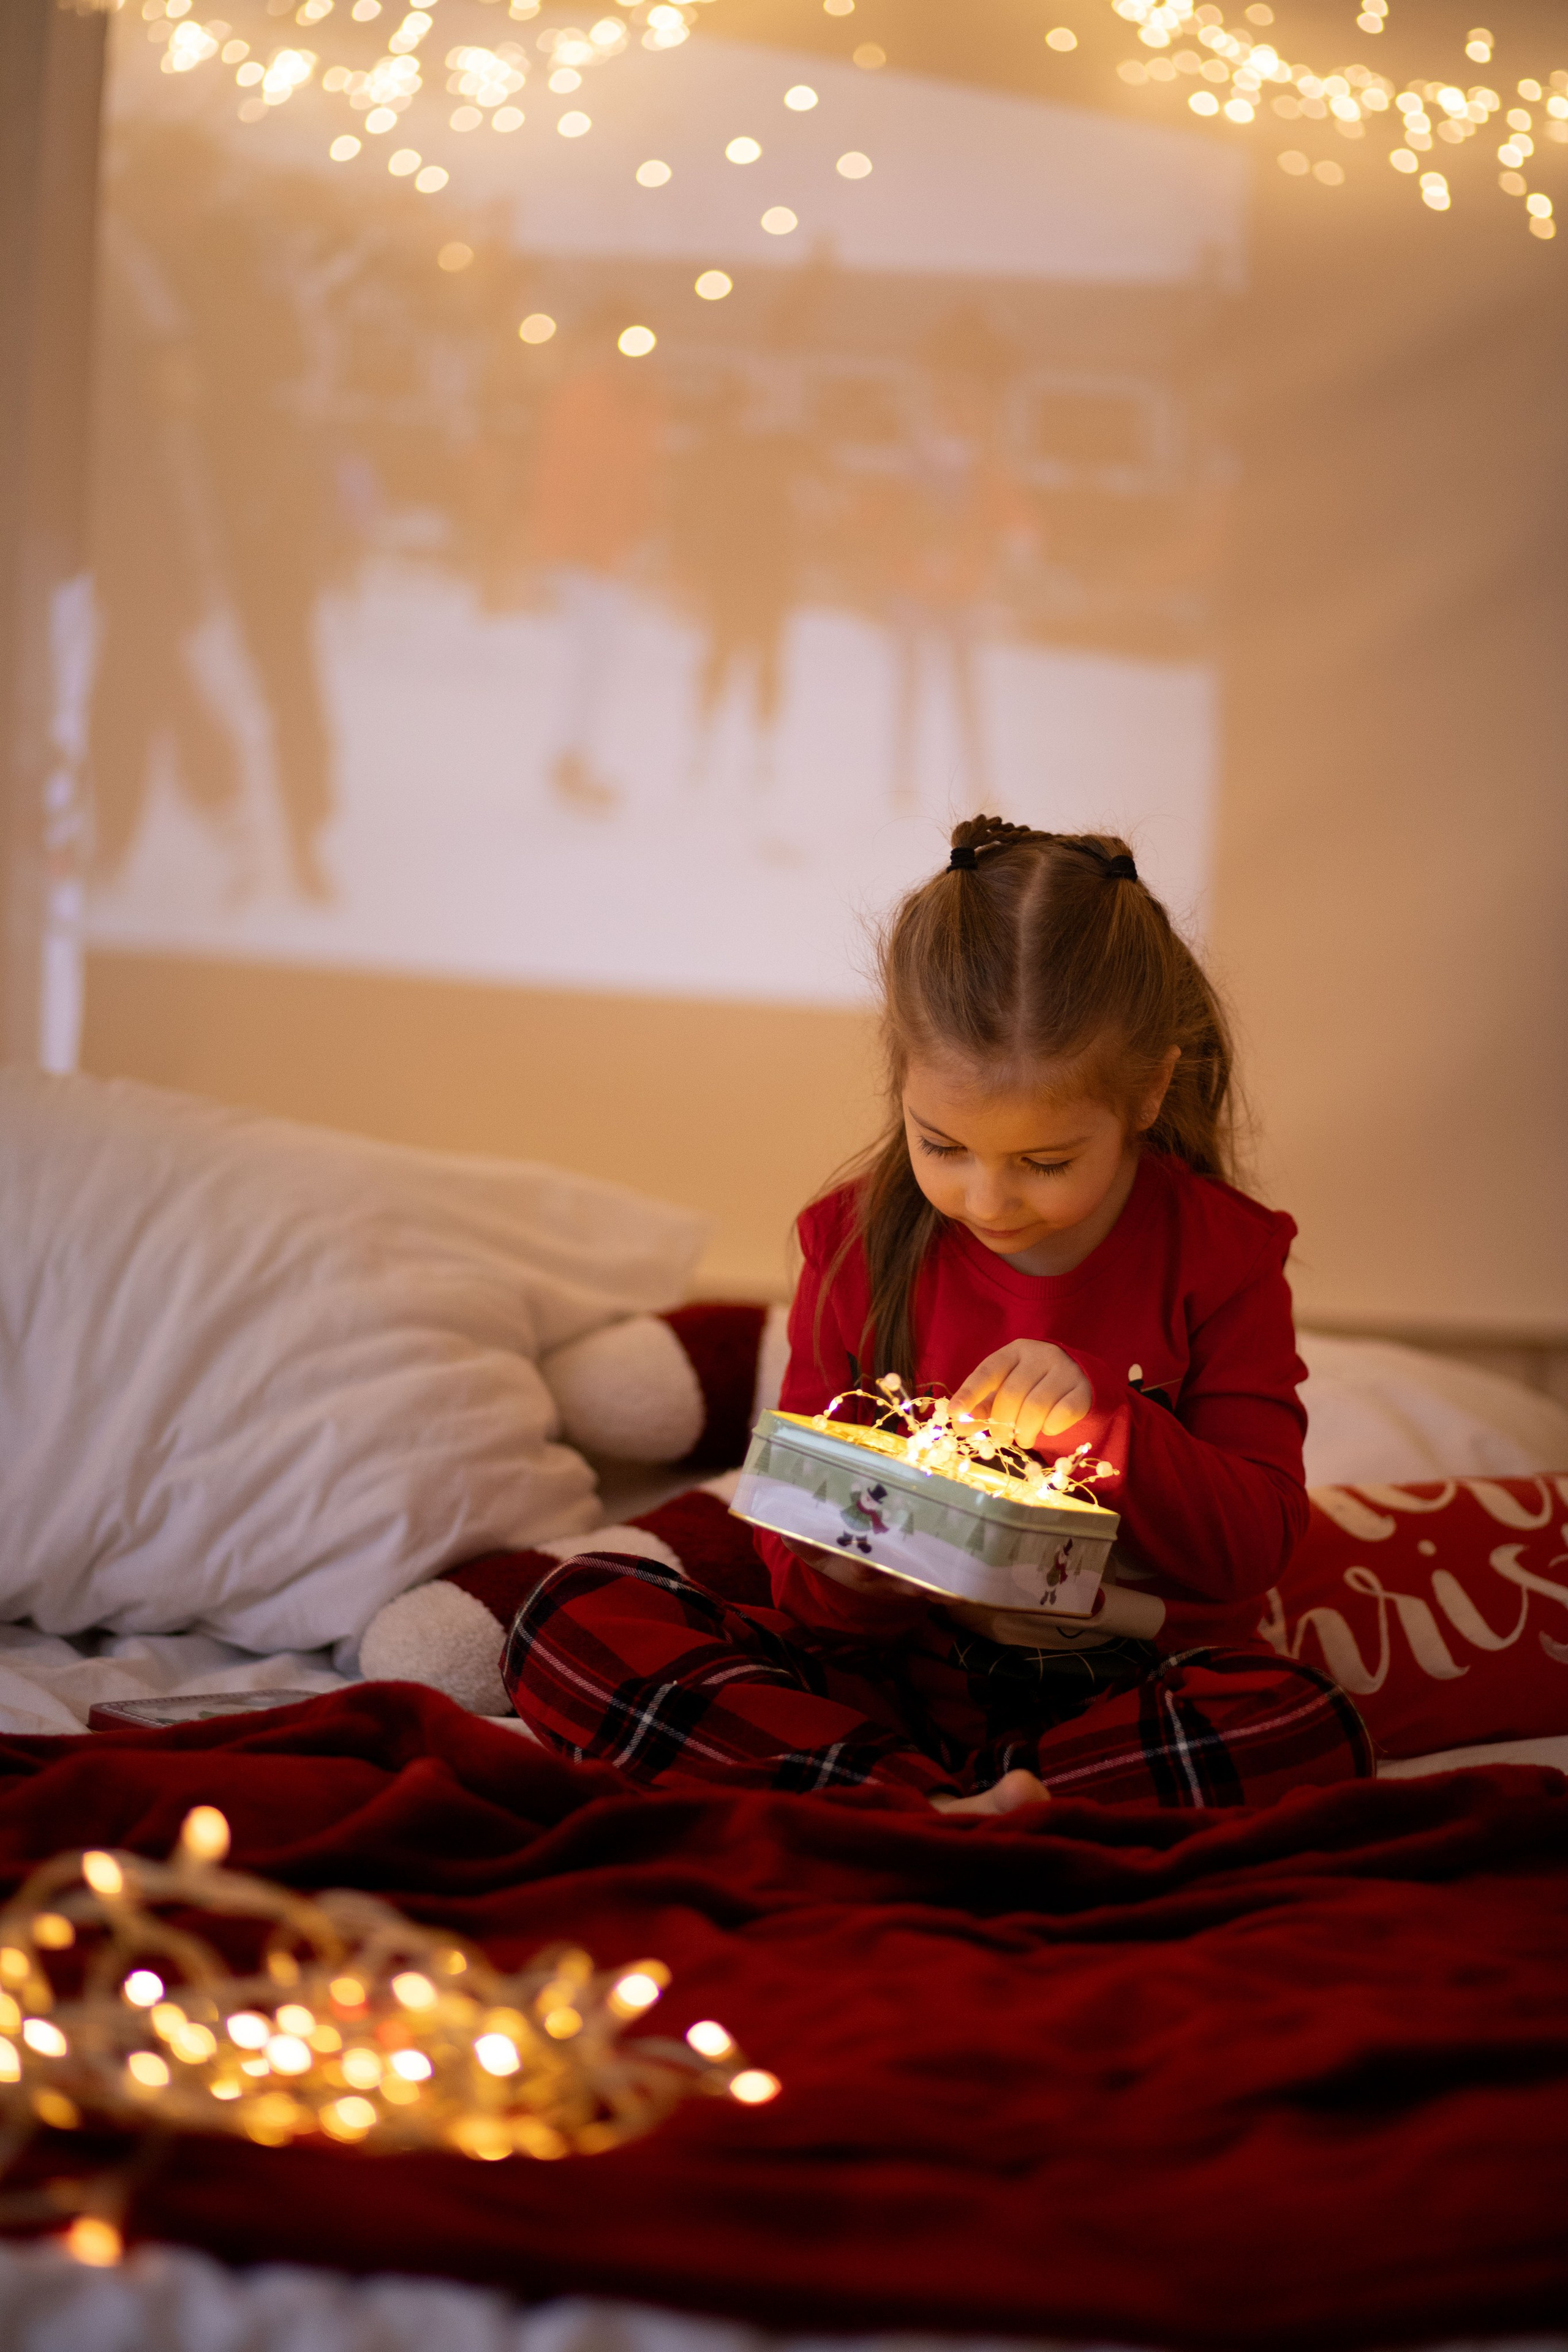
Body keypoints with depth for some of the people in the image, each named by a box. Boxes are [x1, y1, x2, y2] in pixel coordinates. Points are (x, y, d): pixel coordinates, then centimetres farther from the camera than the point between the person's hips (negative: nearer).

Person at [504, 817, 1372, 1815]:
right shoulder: (859, 1243, 3)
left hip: (1125, 1684, -2)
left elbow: (1258, 1540, -4)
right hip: (901, 1668, 2)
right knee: (574, 1617, -20)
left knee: (1308, 1731, -37)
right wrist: (841, 1573, -18)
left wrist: (1102, 1422, -19)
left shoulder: (1222, 1255, -2)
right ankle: (945, 1810, -32)